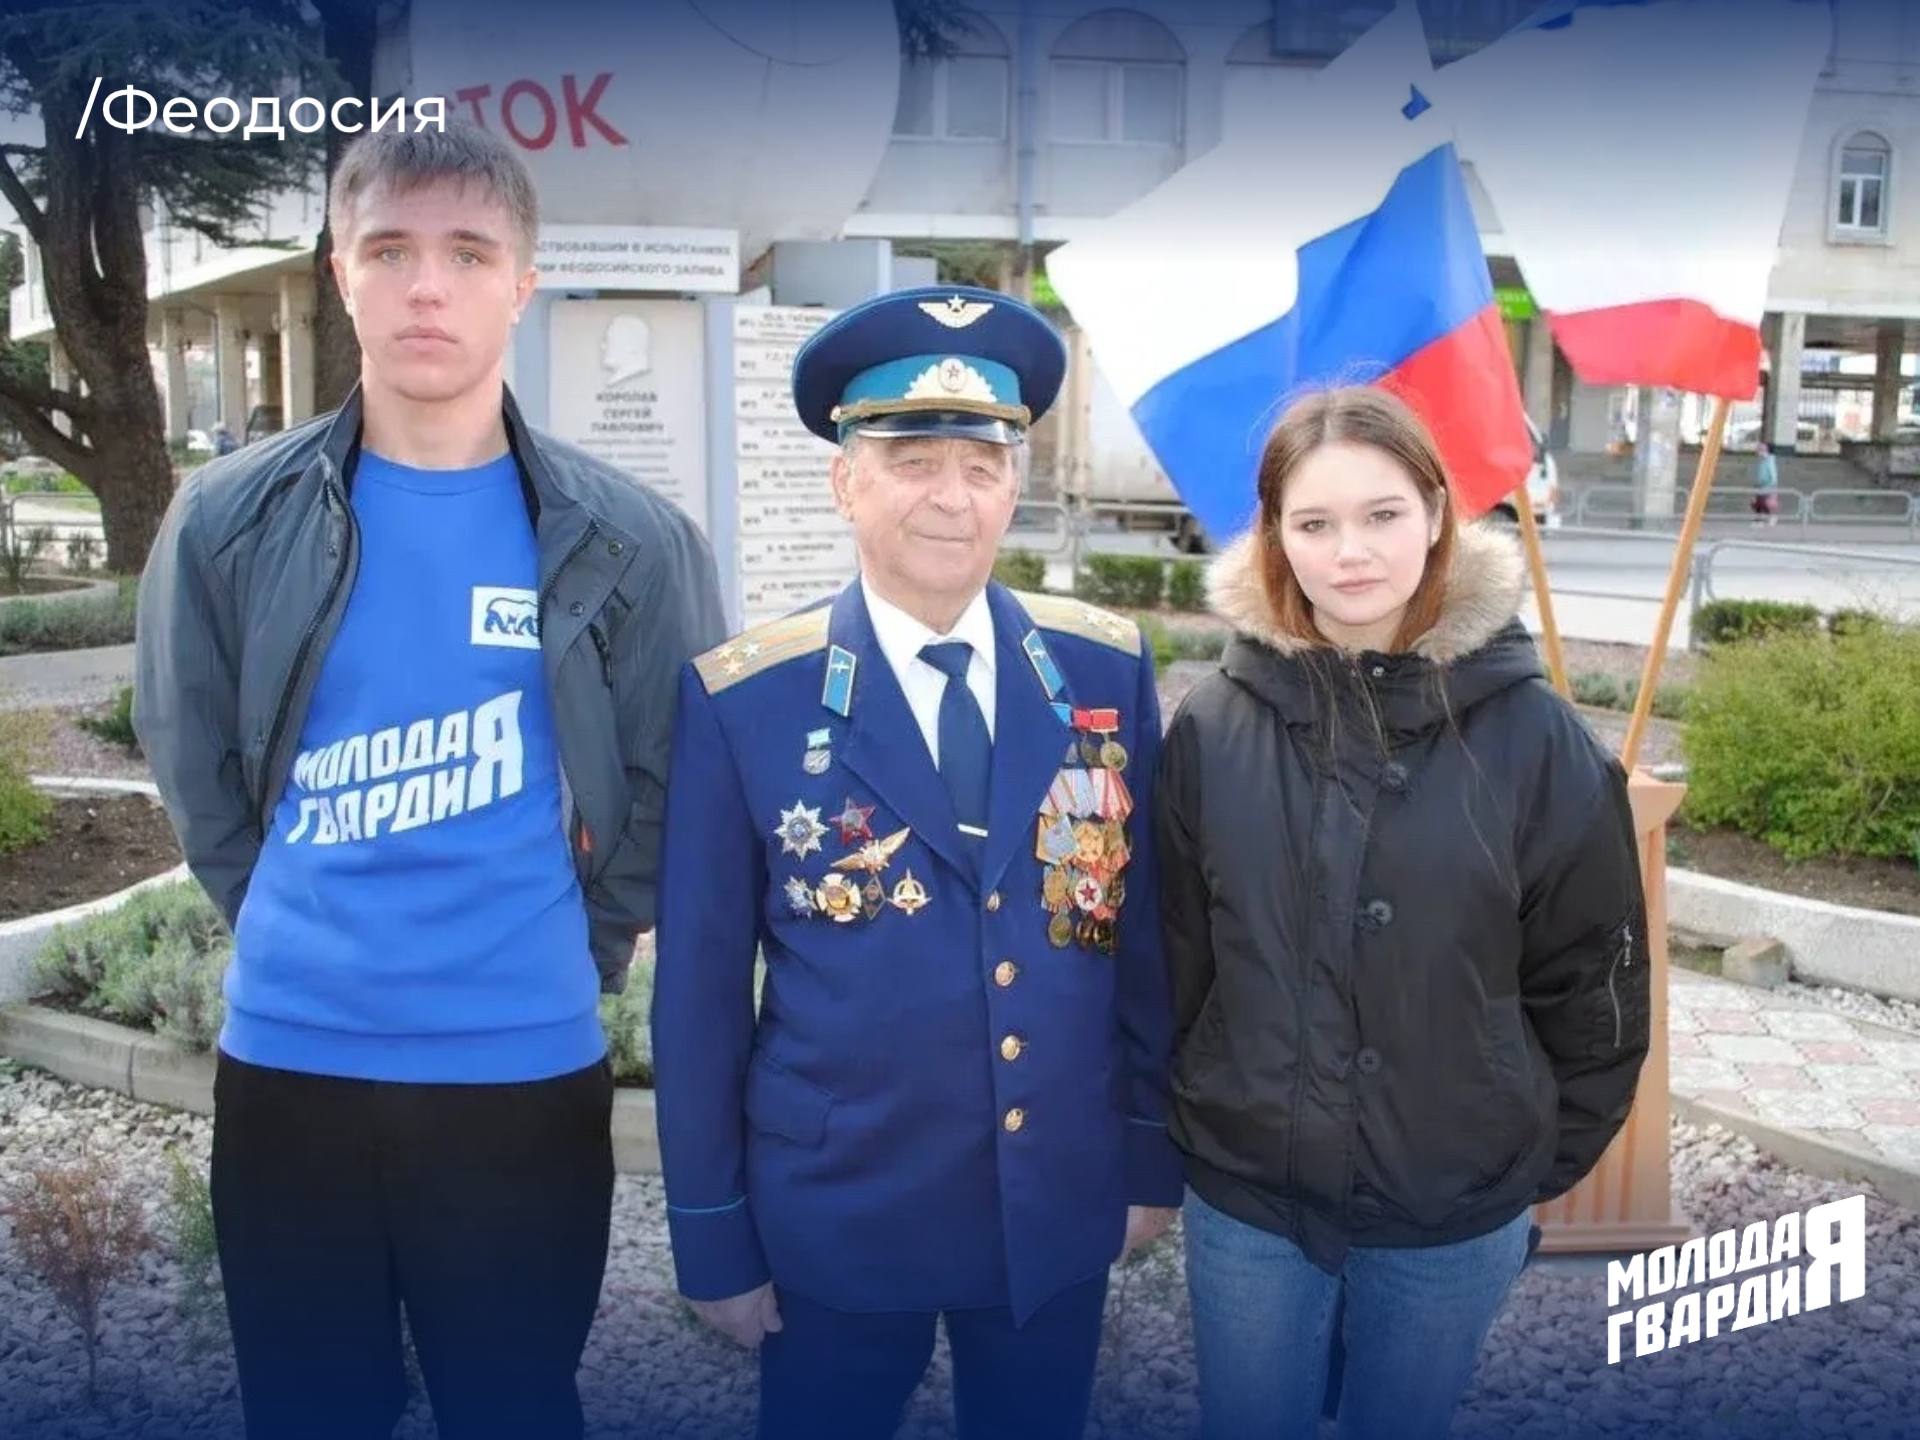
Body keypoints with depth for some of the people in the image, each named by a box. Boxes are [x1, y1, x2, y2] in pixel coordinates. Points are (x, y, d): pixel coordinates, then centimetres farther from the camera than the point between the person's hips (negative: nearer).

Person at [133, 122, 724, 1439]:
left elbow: (671, 783, 4)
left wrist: (575, 948, 7)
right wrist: (298, 930, 11)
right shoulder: (232, 519, -2)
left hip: (527, 1063, -1)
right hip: (287, 1055, 2)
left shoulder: (626, 540, -6)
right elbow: (196, 771, 10)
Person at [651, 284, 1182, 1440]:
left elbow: (1145, 927, 3)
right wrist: (715, 1234, -3)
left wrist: (1153, 1151, 7)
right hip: (834, 1218, -2)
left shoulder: (1110, 671, -4)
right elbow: (701, 986, -7)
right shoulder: (743, 701, -12)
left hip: (1063, 1209, 3)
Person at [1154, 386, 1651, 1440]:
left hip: (1458, 1211, 0)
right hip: (1242, 1200, 1)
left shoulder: (1534, 737, -11)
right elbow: (1173, 963, -1)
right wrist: (1184, 1135, 6)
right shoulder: (1213, 728, -9)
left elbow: (1593, 978, -2)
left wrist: (1548, 1158, 3)